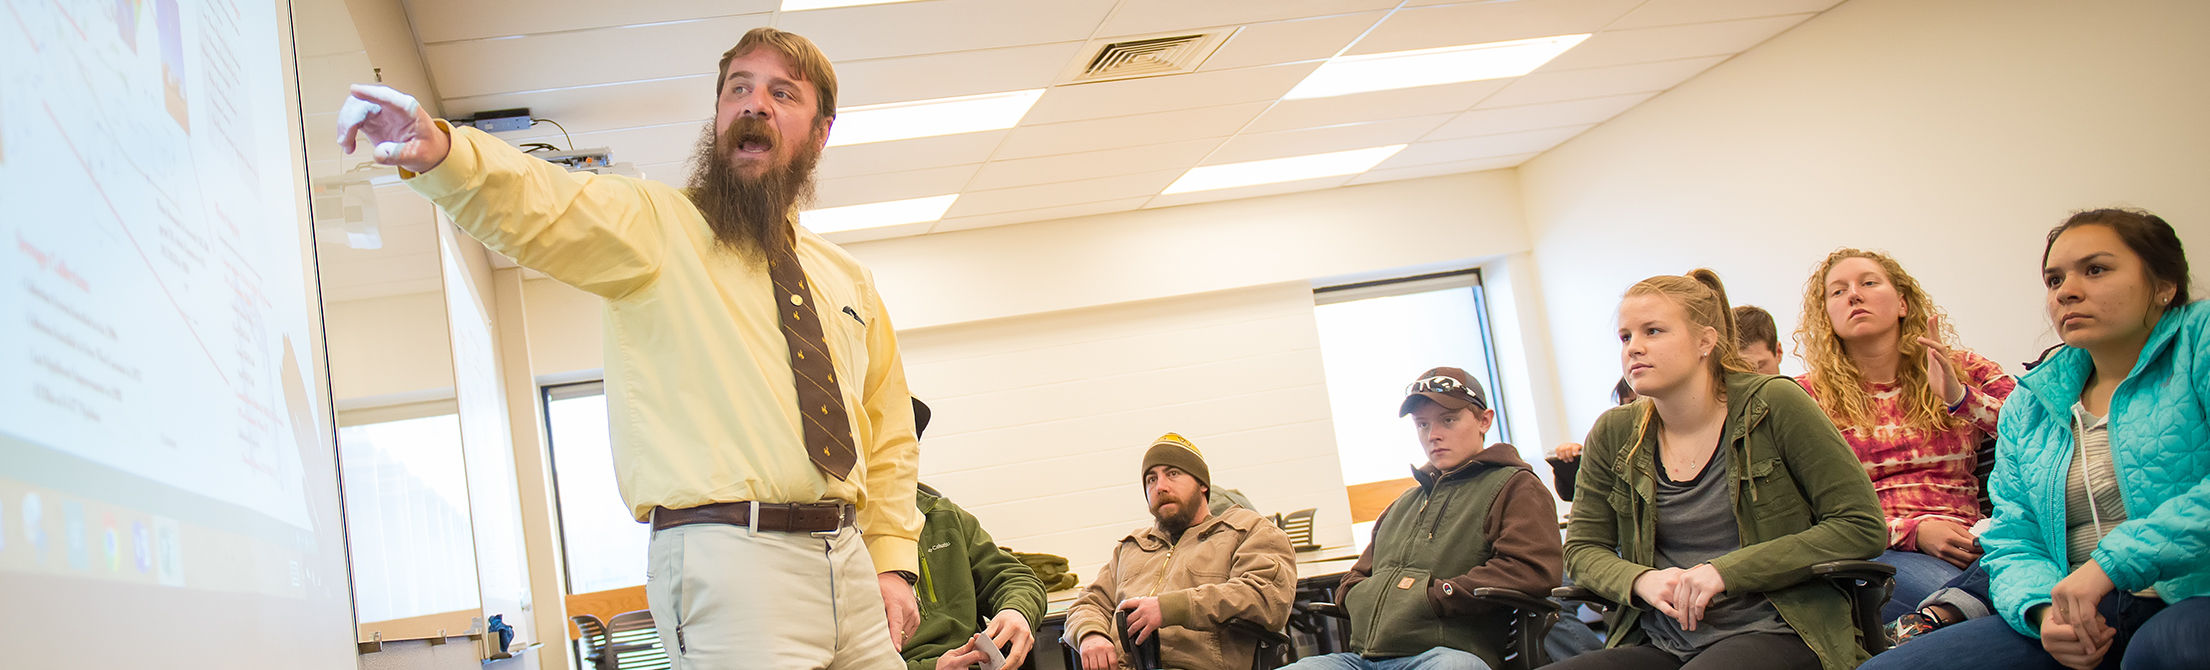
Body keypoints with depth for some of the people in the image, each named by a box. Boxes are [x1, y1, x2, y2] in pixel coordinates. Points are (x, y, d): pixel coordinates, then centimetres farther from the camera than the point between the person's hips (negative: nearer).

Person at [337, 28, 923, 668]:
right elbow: (535, 204, -18)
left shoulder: (848, 281, 17)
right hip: (729, 560, -5)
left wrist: (893, 564, 9)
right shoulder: (655, 223, 3)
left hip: (849, 561, 5)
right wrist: (437, 149, -38)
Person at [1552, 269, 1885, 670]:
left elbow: (1861, 526, -5)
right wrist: (1641, 580, -10)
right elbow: (1583, 549, 14)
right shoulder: (1614, 434, 8)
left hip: (1772, 632, -4)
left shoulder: (1773, 406, -3)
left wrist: (1725, 571, -13)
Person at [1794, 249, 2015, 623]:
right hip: (1873, 552, -3)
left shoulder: (1963, 371, 17)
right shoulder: (1809, 396, 11)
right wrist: (1914, 532, -11)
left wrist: (1960, 397, -10)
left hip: (1967, 546, 3)